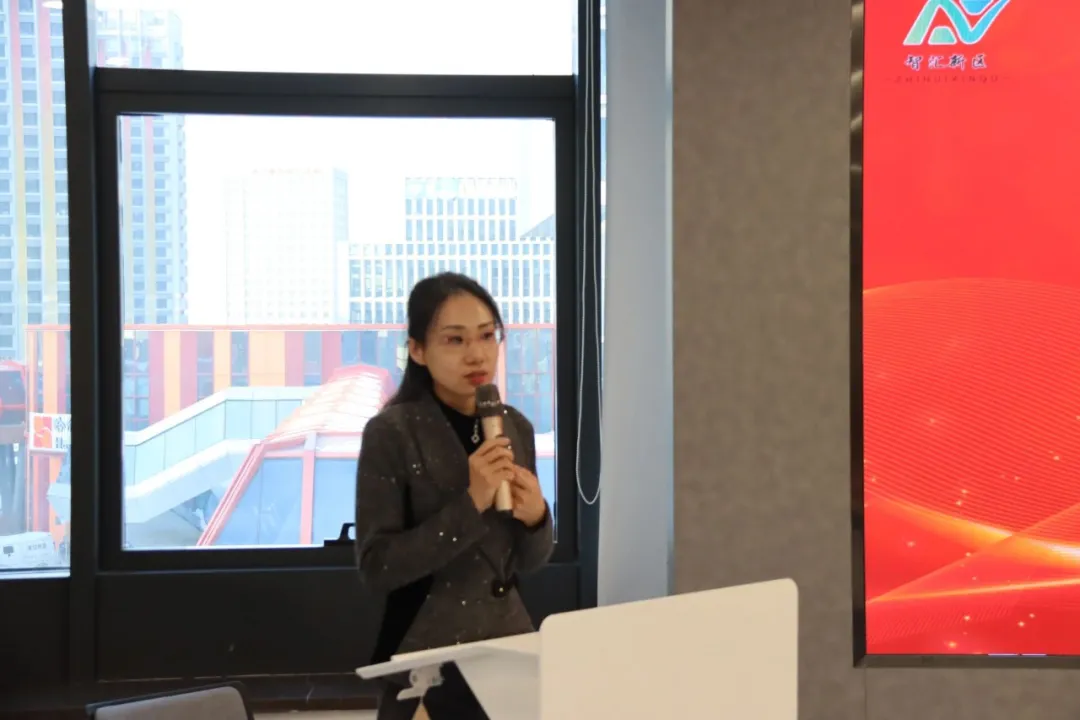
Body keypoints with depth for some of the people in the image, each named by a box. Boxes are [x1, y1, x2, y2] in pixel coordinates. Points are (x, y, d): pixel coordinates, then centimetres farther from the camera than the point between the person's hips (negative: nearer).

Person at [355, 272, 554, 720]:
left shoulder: (517, 428, 3)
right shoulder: (392, 433, -12)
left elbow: (528, 562, 9)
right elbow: (375, 567, -16)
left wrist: (535, 517, -12)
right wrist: (469, 505, -22)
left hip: (507, 639, 5)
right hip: (428, 652, -5)